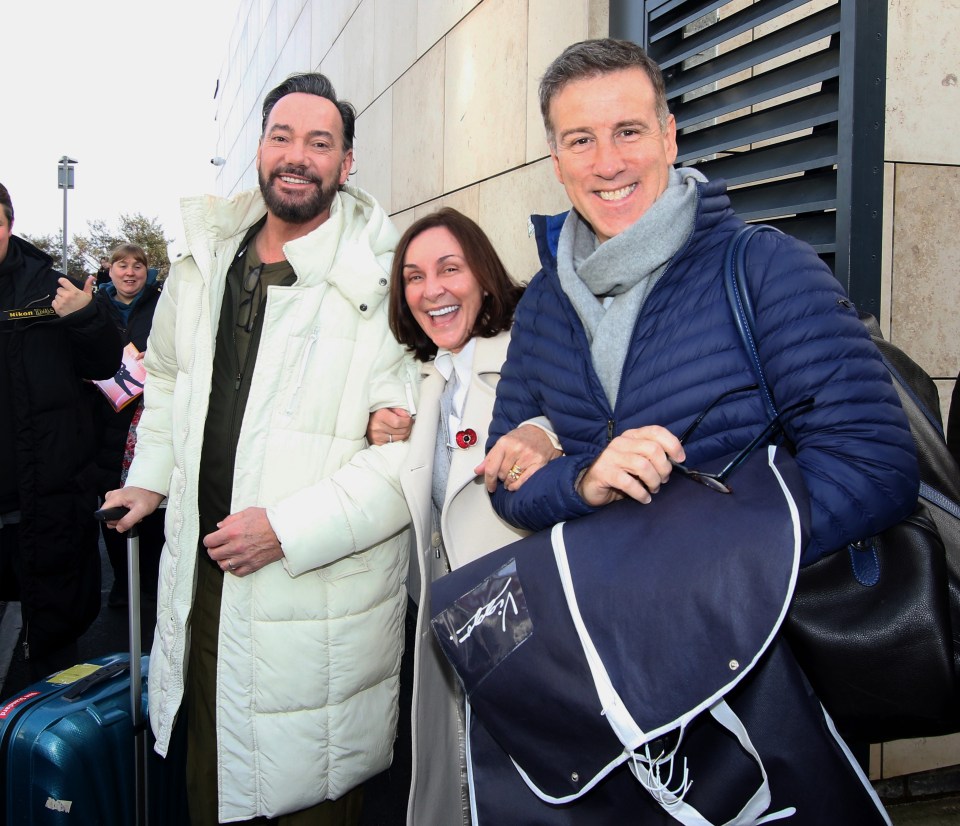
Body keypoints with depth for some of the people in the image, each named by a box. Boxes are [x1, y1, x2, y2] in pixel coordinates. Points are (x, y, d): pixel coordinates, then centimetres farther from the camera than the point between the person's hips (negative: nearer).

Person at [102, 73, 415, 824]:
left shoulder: (383, 284, -16)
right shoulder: (203, 259, 5)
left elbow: (411, 450, -20)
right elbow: (167, 376, 23)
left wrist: (288, 528, -22)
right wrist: (152, 477, 17)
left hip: (316, 597, -6)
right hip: (202, 573, 6)